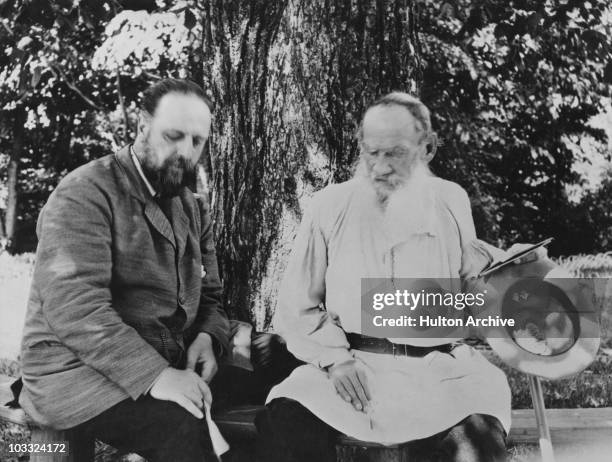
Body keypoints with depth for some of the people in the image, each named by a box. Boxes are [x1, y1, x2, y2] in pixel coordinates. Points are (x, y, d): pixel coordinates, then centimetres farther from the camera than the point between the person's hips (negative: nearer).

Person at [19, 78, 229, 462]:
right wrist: (153, 375, -30)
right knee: (184, 427, -30)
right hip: (79, 369, -6)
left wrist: (208, 336, -9)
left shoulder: (195, 209, 13)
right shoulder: (86, 194, -11)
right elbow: (74, 306, -22)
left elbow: (209, 294, 14)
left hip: (167, 365, 7)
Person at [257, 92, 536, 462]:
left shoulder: (452, 202, 11)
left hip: (440, 369, 1)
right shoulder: (330, 205, 5)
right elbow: (296, 307, 5)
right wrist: (335, 356, -10)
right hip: (349, 364, 0)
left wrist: (498, 265, 3)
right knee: (283, 423, -26)